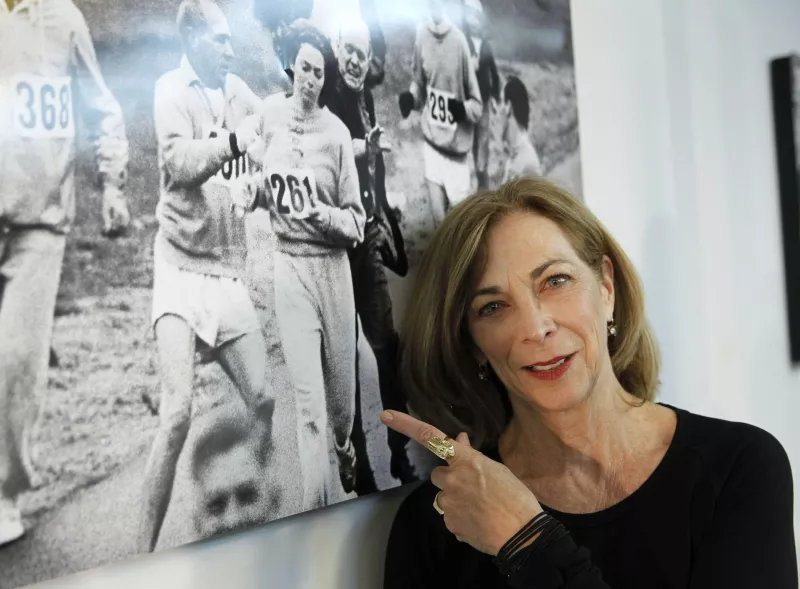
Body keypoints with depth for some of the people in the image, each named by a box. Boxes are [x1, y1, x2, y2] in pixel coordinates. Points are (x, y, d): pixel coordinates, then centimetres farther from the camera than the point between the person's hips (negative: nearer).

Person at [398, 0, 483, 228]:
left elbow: (477, 105, -5)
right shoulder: (421, 34, -1)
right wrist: (410, 97, -8)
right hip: (432, 142, 3)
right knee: (438, 218, 2)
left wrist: (463, 109, -26)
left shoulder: (459, 40, -11)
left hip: (457, 149, -2)